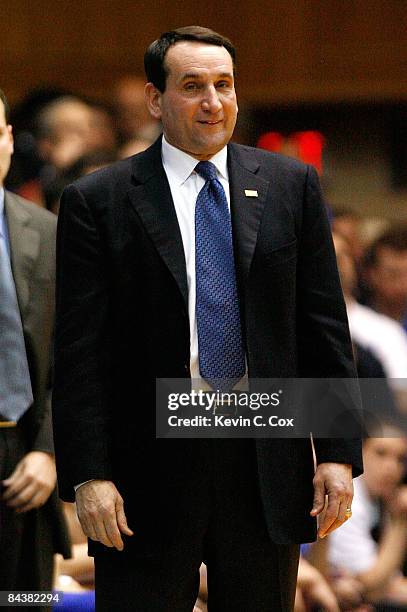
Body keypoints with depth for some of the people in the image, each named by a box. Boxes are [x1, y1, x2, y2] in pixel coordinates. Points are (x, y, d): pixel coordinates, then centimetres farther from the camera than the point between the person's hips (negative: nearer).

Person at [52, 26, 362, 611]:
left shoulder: (291, 186, 8)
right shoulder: (97, 202, 0)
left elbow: (324, 328, 8)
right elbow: (79, 353, -3)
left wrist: (338, 453, 1)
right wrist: (88, 476, -10)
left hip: (268, 466, 3)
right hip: (149, 467, -2)